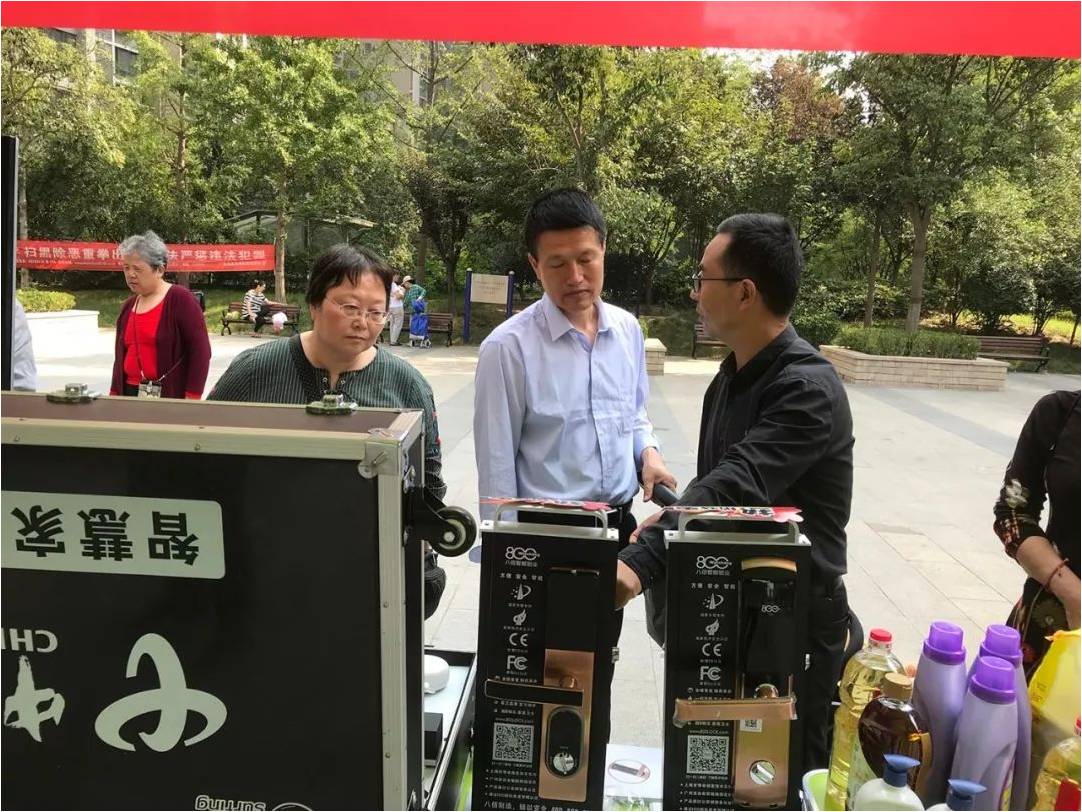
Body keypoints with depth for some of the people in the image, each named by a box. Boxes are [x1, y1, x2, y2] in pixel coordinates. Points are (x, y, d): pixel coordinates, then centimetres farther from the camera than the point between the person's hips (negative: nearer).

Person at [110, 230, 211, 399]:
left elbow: (200, 350, -13)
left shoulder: (180, 299, -7)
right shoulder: (128, 307, 15)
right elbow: (121, 357, 22)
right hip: (131, 395, 6)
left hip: (171, 397, -6)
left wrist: (191, 400, -17)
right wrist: (114, 395, 15)